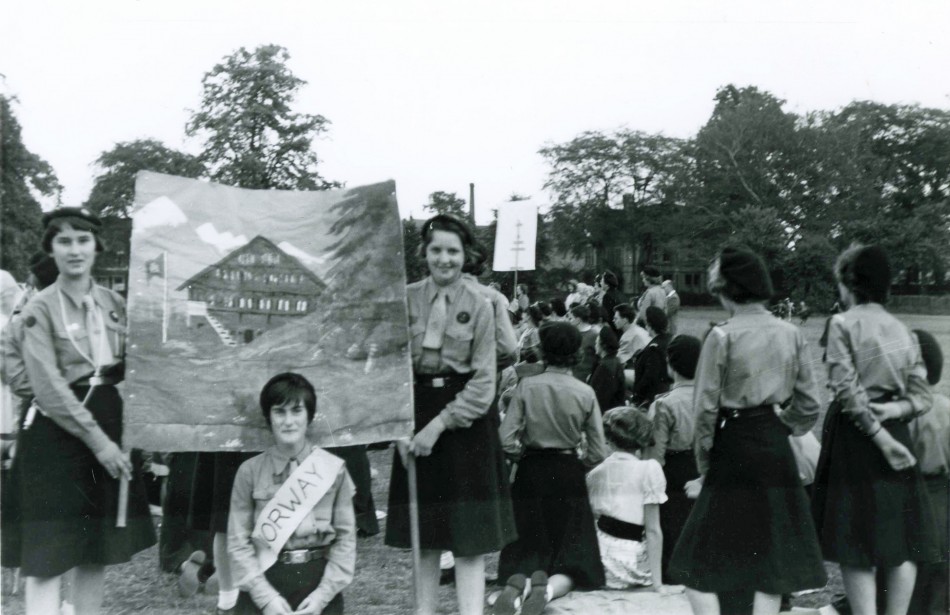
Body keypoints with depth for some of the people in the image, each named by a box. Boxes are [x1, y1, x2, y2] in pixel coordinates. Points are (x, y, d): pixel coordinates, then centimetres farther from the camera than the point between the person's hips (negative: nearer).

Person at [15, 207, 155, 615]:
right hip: (57, 434, -5)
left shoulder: (114, 304, 8)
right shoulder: (40, 310, -8)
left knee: (99, 549, 11)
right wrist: (96, 440, -17)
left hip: (110, 428, 6)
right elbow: (49, 389, -14)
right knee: (49, 556, -4)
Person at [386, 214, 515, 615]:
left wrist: (440, 424, -16)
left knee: (469, 533, -1)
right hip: (416, 411, 2)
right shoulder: (405, 301, -1)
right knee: (424, 525, 13)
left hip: (464, 419, -2)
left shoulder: (479, 308, -5)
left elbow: (483, 382, -8)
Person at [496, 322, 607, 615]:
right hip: (568, 477, 0)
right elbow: (598, 453, -2)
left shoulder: (527, 386, -7)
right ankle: (549, 588, -25)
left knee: (526, 554, 12)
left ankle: (515, 585, -21)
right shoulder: (585, 393, -4)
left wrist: (523, 456, 8)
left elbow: (506, 440, -12)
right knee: (570, 559, 8)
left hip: (531, 474, 0)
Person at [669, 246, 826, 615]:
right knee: (770, 559, 13)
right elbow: (808, 405, 6)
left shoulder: (722, 336, -10)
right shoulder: (792, 335, 3)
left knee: (699, 566, 4)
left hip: (733, 448, -5)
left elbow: (706, 408, -10)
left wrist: (704, 467, 0)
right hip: (776, 449, 5)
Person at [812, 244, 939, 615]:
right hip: (896, 433, 5)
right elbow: (922, 395, 6)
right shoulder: (903, 330, 10)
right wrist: (897, 409, -8)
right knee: (902, 538, 11)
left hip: (854, 433, -5)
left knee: (856, 545, 0)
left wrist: (879, 435, -12)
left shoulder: (843, 323, -7)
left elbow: (847, 391, -14)